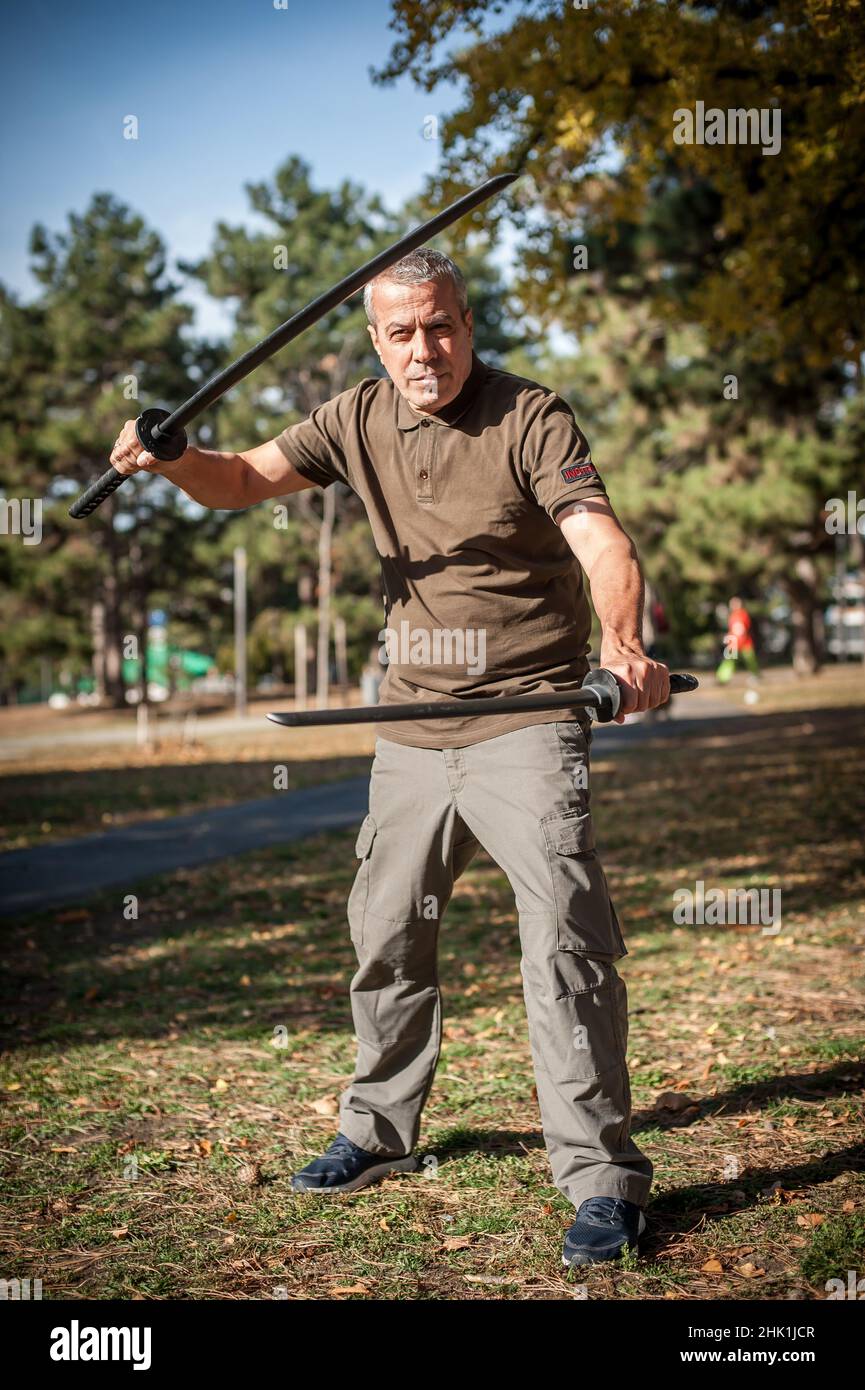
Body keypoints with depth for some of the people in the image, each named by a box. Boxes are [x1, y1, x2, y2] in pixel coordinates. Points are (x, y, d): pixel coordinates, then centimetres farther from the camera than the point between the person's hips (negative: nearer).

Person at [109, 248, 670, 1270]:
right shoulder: (360, 421, 6)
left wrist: (622, 646, -42)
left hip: (525, 723, -6)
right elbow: (245, 478, 6)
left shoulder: (530, 418, -10)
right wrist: (172, 459, -17)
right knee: (386, 935, 15)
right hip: (411, 729, 6)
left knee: (565, 943, -13)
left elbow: (602, 542, -22)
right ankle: (378, 1131, 34)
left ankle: (602, 1176, -5)